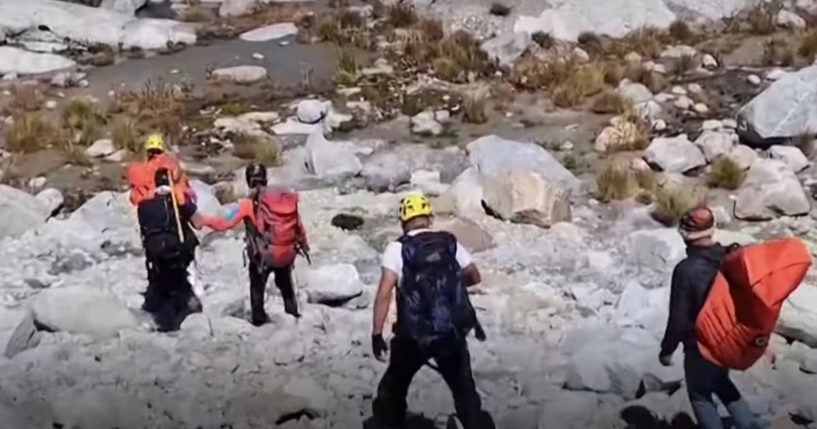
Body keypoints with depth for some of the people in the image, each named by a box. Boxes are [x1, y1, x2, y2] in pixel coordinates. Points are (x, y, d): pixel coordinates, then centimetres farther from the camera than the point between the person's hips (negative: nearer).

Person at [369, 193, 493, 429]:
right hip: (453, 333, 2)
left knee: (393, 389, 18)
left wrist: (376, 333, -11)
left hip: (414, 336, -2)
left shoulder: (397, 248, -5)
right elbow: (474, 276, 14)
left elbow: (384, 293, -14)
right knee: (465, 391, 14)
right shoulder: (450, 242, 4)